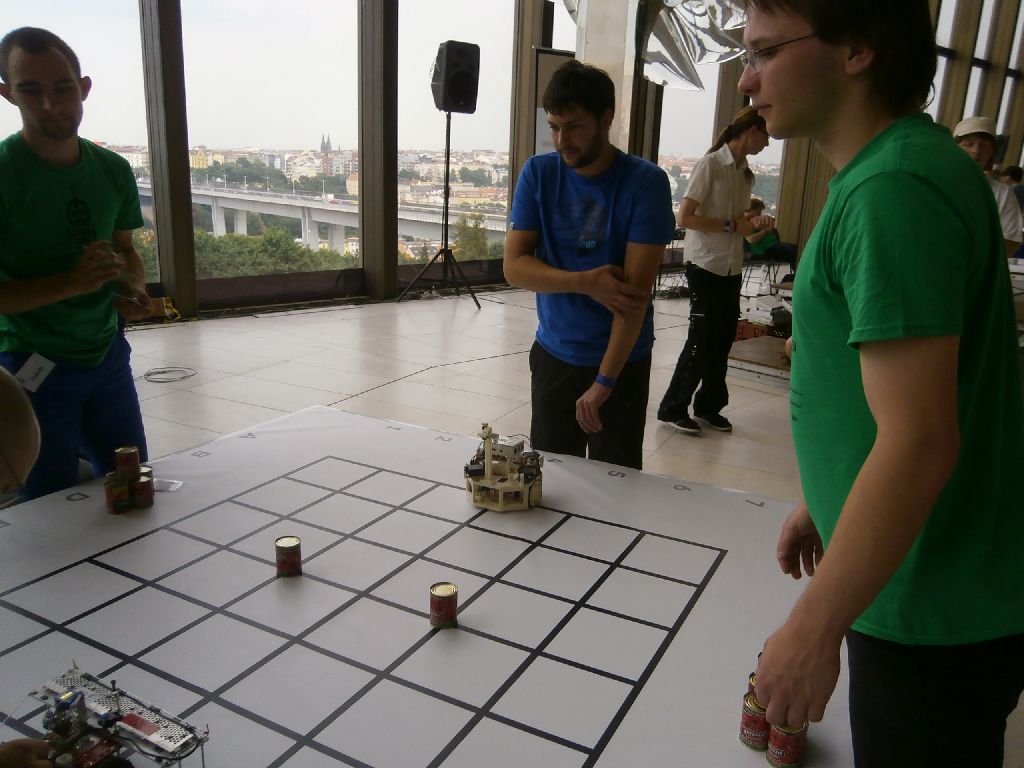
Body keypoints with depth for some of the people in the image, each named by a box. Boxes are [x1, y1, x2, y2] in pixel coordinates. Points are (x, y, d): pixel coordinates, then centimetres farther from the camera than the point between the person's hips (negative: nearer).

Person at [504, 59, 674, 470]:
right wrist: (586, 283, -22)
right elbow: (514, 266, -7)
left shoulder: (646, 182, -13)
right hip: (552, 355, 3)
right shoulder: (538, 173, -3)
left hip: (623, 361, -3)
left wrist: (604, 381, -21)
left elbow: (636, 287, -18)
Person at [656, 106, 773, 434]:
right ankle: (673, 408, 10)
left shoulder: (746, 173, 12)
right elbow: (685, 218, -17)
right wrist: (732, 226, -18)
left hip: (732, 268, 7)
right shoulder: (710, 165, -11)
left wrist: (756, 223, 1)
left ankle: (709, 406, 24)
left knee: (723, 339, 10)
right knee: (702, 340, -3)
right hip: (706, 266, -7)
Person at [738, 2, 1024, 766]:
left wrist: (811, 629, -21)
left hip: (938, 615, -9)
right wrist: (824, 503, 20)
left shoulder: (893, 191, -24)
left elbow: (918, 444, -28)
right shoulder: (892, 166, 7)